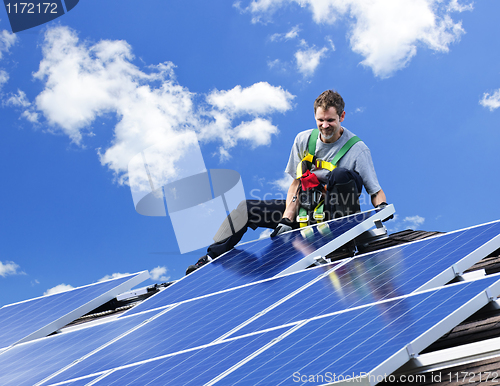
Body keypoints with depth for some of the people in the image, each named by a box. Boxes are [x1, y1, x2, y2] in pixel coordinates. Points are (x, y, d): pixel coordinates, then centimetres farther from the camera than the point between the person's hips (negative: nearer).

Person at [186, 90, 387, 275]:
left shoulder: (357, 149, -13)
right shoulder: (303, 140, -1)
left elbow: (376, 192, -10)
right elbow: (297, 183, 1)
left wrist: (382, 207, -34)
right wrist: (287, 218, -12)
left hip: (336, 210, -5)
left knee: (341, 174, -35)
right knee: (246, 209, -6)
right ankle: (212, 257, 1)